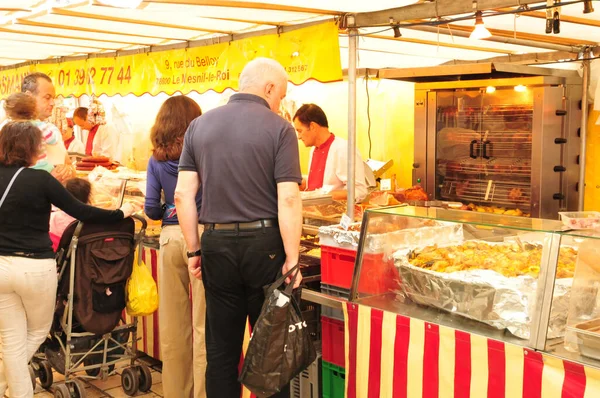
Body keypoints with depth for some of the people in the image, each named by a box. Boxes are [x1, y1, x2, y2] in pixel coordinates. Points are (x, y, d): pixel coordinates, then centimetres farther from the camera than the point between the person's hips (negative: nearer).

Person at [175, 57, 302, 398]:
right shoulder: (278, 128, -7)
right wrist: (292, 258, -9)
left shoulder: (199, 125, 5)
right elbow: (288, 199, -14)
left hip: (216, 243, 4)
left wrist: (195, 249, 9)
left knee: (221, 349, 14)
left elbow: (183, 195, 3)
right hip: (263, 243, -3)